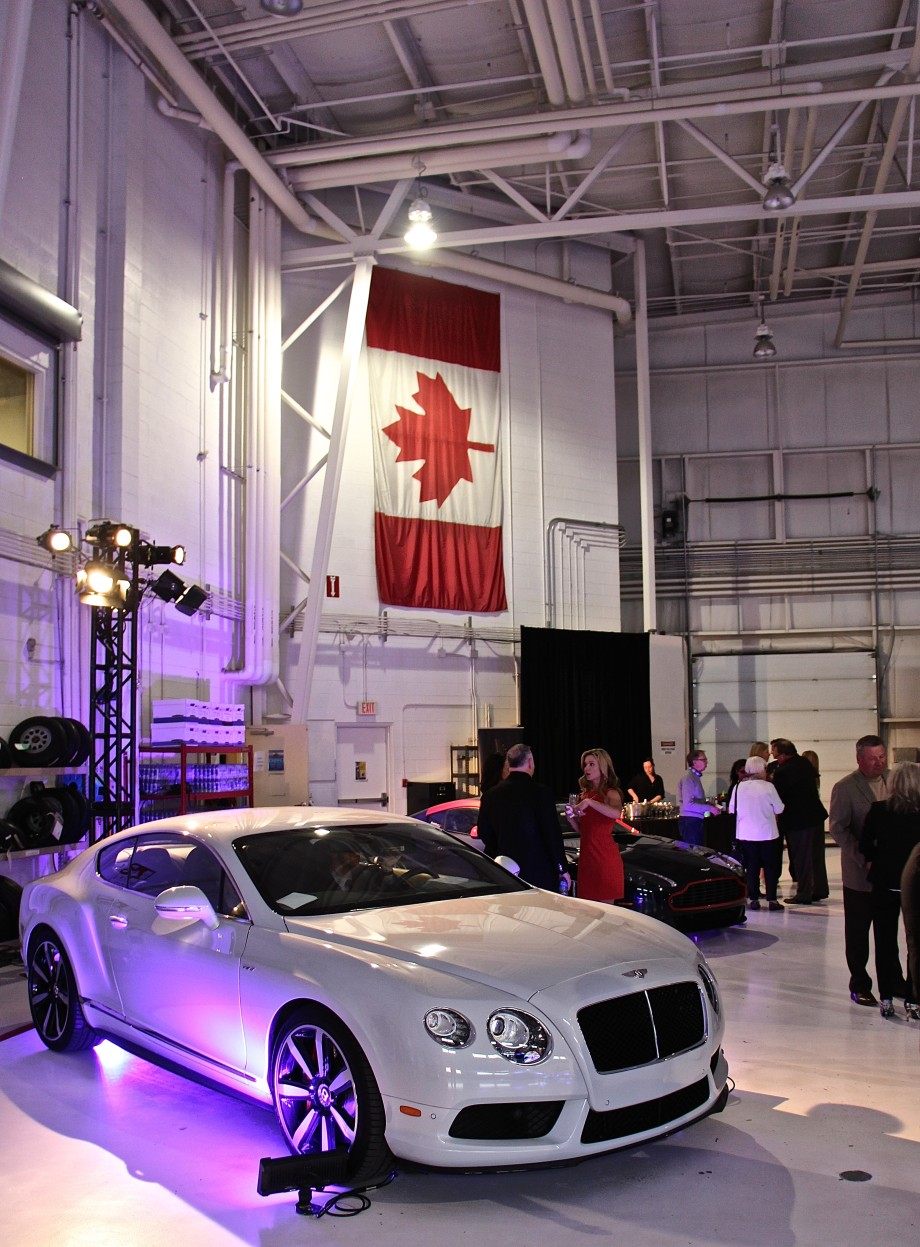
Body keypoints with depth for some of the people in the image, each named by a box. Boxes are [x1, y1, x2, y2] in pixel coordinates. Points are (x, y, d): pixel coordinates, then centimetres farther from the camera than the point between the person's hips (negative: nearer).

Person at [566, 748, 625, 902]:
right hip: (586, 855, 7)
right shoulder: (586, 793, 15)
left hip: (605, 855, -7)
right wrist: (571, 818, 0)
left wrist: (589, 802, -30)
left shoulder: (610, 793, -6)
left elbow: (616, 813, -30)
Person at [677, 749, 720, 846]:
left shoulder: (695, 776, 16)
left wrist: (707, 802, 8)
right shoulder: (688, 778, -15)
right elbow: (688, 804, -23)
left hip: (696, 820, 10)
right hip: (690, 820, -10)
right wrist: (709, 808, -19)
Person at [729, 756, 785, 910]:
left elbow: (732, 810, 5)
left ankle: (753, 899, 10)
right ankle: (772, 899, 8)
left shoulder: (738, 787, -4)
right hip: (767, 833, -2)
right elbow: (779, 809, -3)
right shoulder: (768, 787, -11)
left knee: (752, 867, 10)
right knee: (770, 867, 8)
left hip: (745, 834, 2)